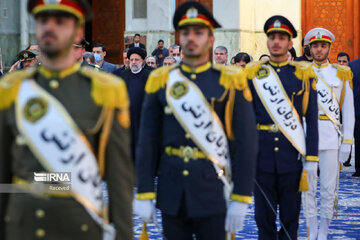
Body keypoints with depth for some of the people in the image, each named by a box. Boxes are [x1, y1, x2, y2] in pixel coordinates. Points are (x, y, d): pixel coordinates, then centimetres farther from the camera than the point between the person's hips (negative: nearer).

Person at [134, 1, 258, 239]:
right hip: (171, 192, 2)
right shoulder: (161, 81, 4)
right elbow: (148, 141, 3)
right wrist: (144, 194, -1)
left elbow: (246, 142, -5)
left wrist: (241, 199, -10)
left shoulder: (230, 81, -2)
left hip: (212, 191, -2)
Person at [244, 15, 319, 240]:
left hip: (292, 153, -1)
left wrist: (312, 157, -3)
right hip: (261, 152, 1)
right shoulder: (253, 72, 6)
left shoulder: (303, 73, 3)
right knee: (264, 214, 5)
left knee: (290, 214, 5)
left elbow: (311, 119, 3)